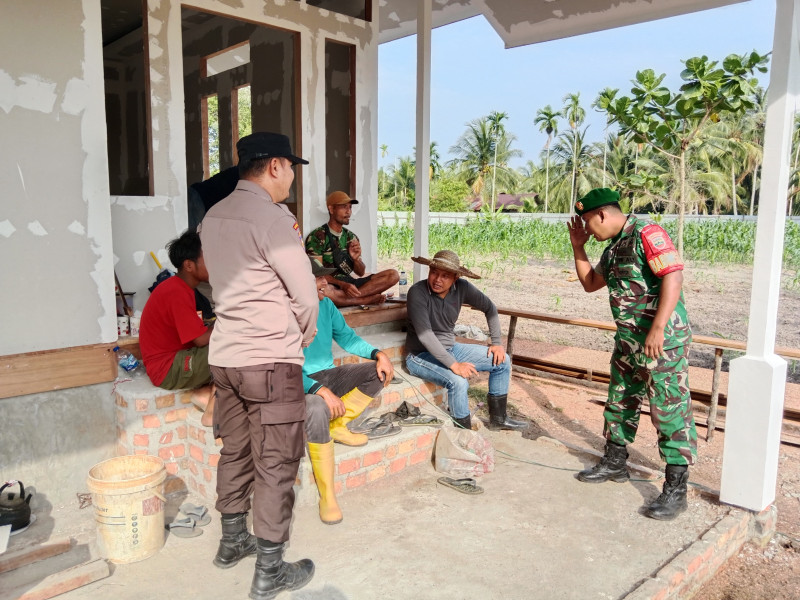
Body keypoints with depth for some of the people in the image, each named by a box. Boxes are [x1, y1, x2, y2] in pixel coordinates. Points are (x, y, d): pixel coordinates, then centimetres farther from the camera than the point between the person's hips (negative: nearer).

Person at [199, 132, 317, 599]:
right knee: (276, 464, 3)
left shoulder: (214, 216, 9)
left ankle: (233, 542, 37)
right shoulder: (273, 218, -16)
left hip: (225, 354, 8)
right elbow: (306, 297, -13)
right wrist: (305, 339, 5)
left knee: (235, 451, 20)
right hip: (271, 360, -8)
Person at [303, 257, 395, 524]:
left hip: (327, 374, 8)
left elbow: (348, 338, 11)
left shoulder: (325, 304, 2)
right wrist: (321, 390, -34)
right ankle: (326, 495, -23)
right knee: (317, 410, -39)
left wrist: (378, 353, -6)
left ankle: (337, 426, -5)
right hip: (300, 382, -7)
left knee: (380, 370, -3)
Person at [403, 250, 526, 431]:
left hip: (450, 348, 7)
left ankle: (498, 418, 19)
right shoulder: (418, 292, -24)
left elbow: (489, 308, 7)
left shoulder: (462, 287, -9)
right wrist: (454, 365, -33)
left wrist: (496, 343, 3)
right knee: (458, 382, -33)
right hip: (421, 355, -7)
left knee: (502, 361, 5)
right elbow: (424, 335, -31)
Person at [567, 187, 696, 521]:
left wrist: (657, 329, -29)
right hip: (628, 340, 10)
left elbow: (673, 277, -23)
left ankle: (676, 490, 6)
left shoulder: (646, 234, -14)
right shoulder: (613, 247, 15)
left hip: (663, 339, -10)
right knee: (619, 402, 18)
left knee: (670, 410, -3)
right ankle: (614, 463, 34)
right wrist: (578, 247, 15)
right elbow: (590, 283, 26)